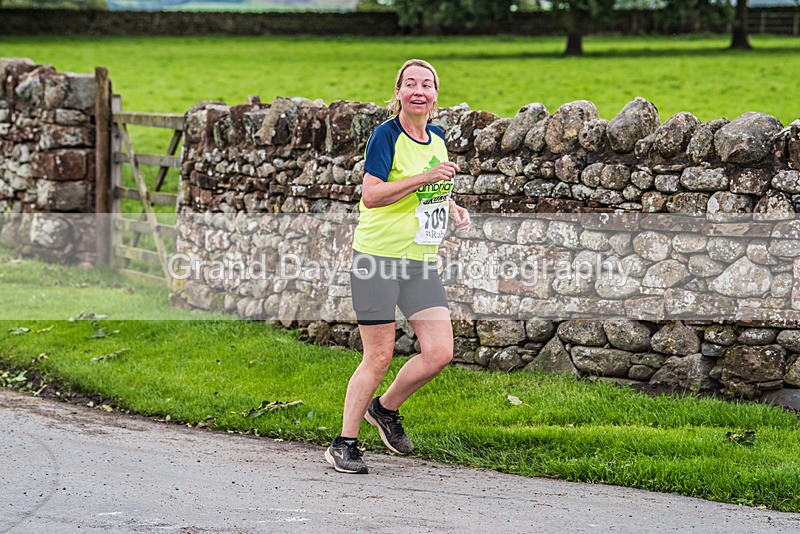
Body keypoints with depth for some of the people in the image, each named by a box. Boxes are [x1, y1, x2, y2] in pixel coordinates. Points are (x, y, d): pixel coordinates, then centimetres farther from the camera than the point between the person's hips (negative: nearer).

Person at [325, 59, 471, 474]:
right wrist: (426, 177, -24)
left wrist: (454, 209, 9)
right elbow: (371, 195, -20)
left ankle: (385, 408, 23)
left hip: (421, 260, 7)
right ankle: (344, 444, 10)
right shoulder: (386, 135, -10)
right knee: (379, 357, -4)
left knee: (439, 353, -2)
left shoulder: (436, 139, 12)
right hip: (378, 254, -7)